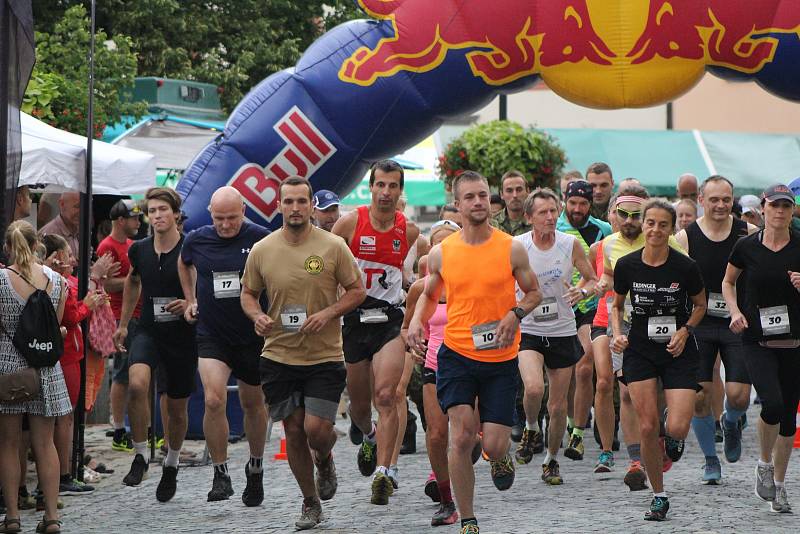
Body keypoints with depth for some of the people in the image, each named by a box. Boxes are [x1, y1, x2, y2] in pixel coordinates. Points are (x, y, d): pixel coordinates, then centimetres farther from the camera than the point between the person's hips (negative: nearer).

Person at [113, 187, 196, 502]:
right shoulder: (140, 250, 2)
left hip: (183, 337, -2)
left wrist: (190, 304, -22)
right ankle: (140, 455, -13)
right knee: (137, 384, -27)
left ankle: (171, 464, 34)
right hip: (148, 332, 2)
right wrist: (123, 324, 25)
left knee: (177, 407, 9)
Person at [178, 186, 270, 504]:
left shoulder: (261, 239, -9)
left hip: (253, 335, 0)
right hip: (212, 336, 0)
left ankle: (255, 469, 35)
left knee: (253, 405, 14)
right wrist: (190, 300, 17)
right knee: (213, 400, -18)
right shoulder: (197, 240, -2)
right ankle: (220, 474, -6)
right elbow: (184, 264, 22)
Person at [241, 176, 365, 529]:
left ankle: (324, 462, 27)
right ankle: (310, 503, 23)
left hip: (325, 356, -2)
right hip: (278, 356, 2)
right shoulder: (261, 251, 0)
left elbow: (357, 290, 1)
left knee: (317, 429, -11)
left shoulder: (333, 247, -6)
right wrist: (257, 316, -9)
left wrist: (329, 313, -15)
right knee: (293, 431, 6)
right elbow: (248, 293, 12)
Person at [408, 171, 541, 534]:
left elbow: (534, 293, 9)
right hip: (456, 355, 0)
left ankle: (501, 456, 37)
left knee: (494, 447, -5)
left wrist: (516, 313, -11)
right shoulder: (441, 253, 2)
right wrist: (417, 320, -2)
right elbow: (429, 295, 18)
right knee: (461, 436, -13)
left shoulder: (511, 249, -2)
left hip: (501, 359, 0)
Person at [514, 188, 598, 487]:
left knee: (558, 406, 6)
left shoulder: (570, 244, -3)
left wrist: (582, 292, -15)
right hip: (527, 330, -2)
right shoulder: (517, 246, -8)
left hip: (563, 332, 2)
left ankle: (551, 460, 27)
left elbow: (593, 280, 7)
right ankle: (531, 429, 4)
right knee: (534, 388, -27)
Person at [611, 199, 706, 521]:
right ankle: (659, 497, 11)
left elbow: (700, 305, 5)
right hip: (640, 352, 2)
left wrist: (685, 330, -11)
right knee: (647, 426, -6)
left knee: (677, 428, -15)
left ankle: (674, 440, 26)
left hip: (679, 352, -1)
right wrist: (617, 334, -7)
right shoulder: (627, 265, -7)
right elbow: (617, 305, 10)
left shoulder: (685, 267, -12)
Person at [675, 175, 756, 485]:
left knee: (738, 396, -9)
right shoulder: (685, 238, -3)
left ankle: (731, 423, 28)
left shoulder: (750, 234, -1)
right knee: (700, 397, -2)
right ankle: (710, 460, 16)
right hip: (698, 323, 0)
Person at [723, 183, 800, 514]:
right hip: (757, 341, -2)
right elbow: (728, 282, 14)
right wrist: (736, 312, -1)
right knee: (773, 403, -22)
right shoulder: (746, 247, -1)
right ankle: (764, 464, 4)